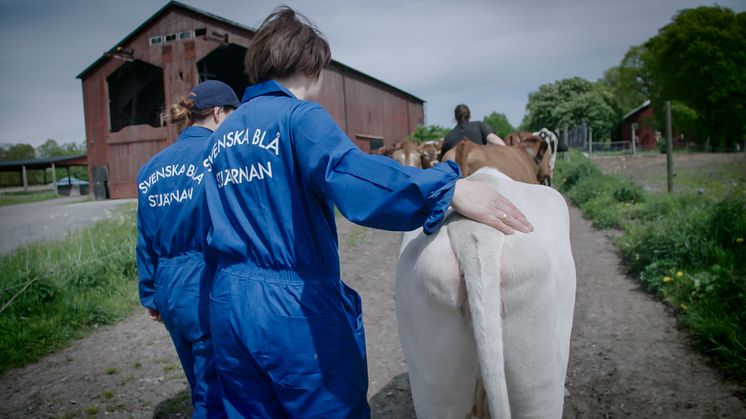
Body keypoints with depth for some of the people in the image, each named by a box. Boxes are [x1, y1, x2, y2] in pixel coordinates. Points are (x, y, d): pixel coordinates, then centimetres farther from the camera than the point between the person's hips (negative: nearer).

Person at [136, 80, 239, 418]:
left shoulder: (153, 166, 9)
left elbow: (146, 241, 13)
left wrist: (151, 295, 21)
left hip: (170, 292, 7)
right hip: (208, 291, -7)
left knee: (203, 390, 22)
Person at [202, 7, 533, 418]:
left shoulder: (220, 136, 12)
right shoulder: (300, 117, -12)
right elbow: (352, 179, -33)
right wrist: (447, 187, -37)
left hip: (227, 307, 7)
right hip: (298, 310, -7)